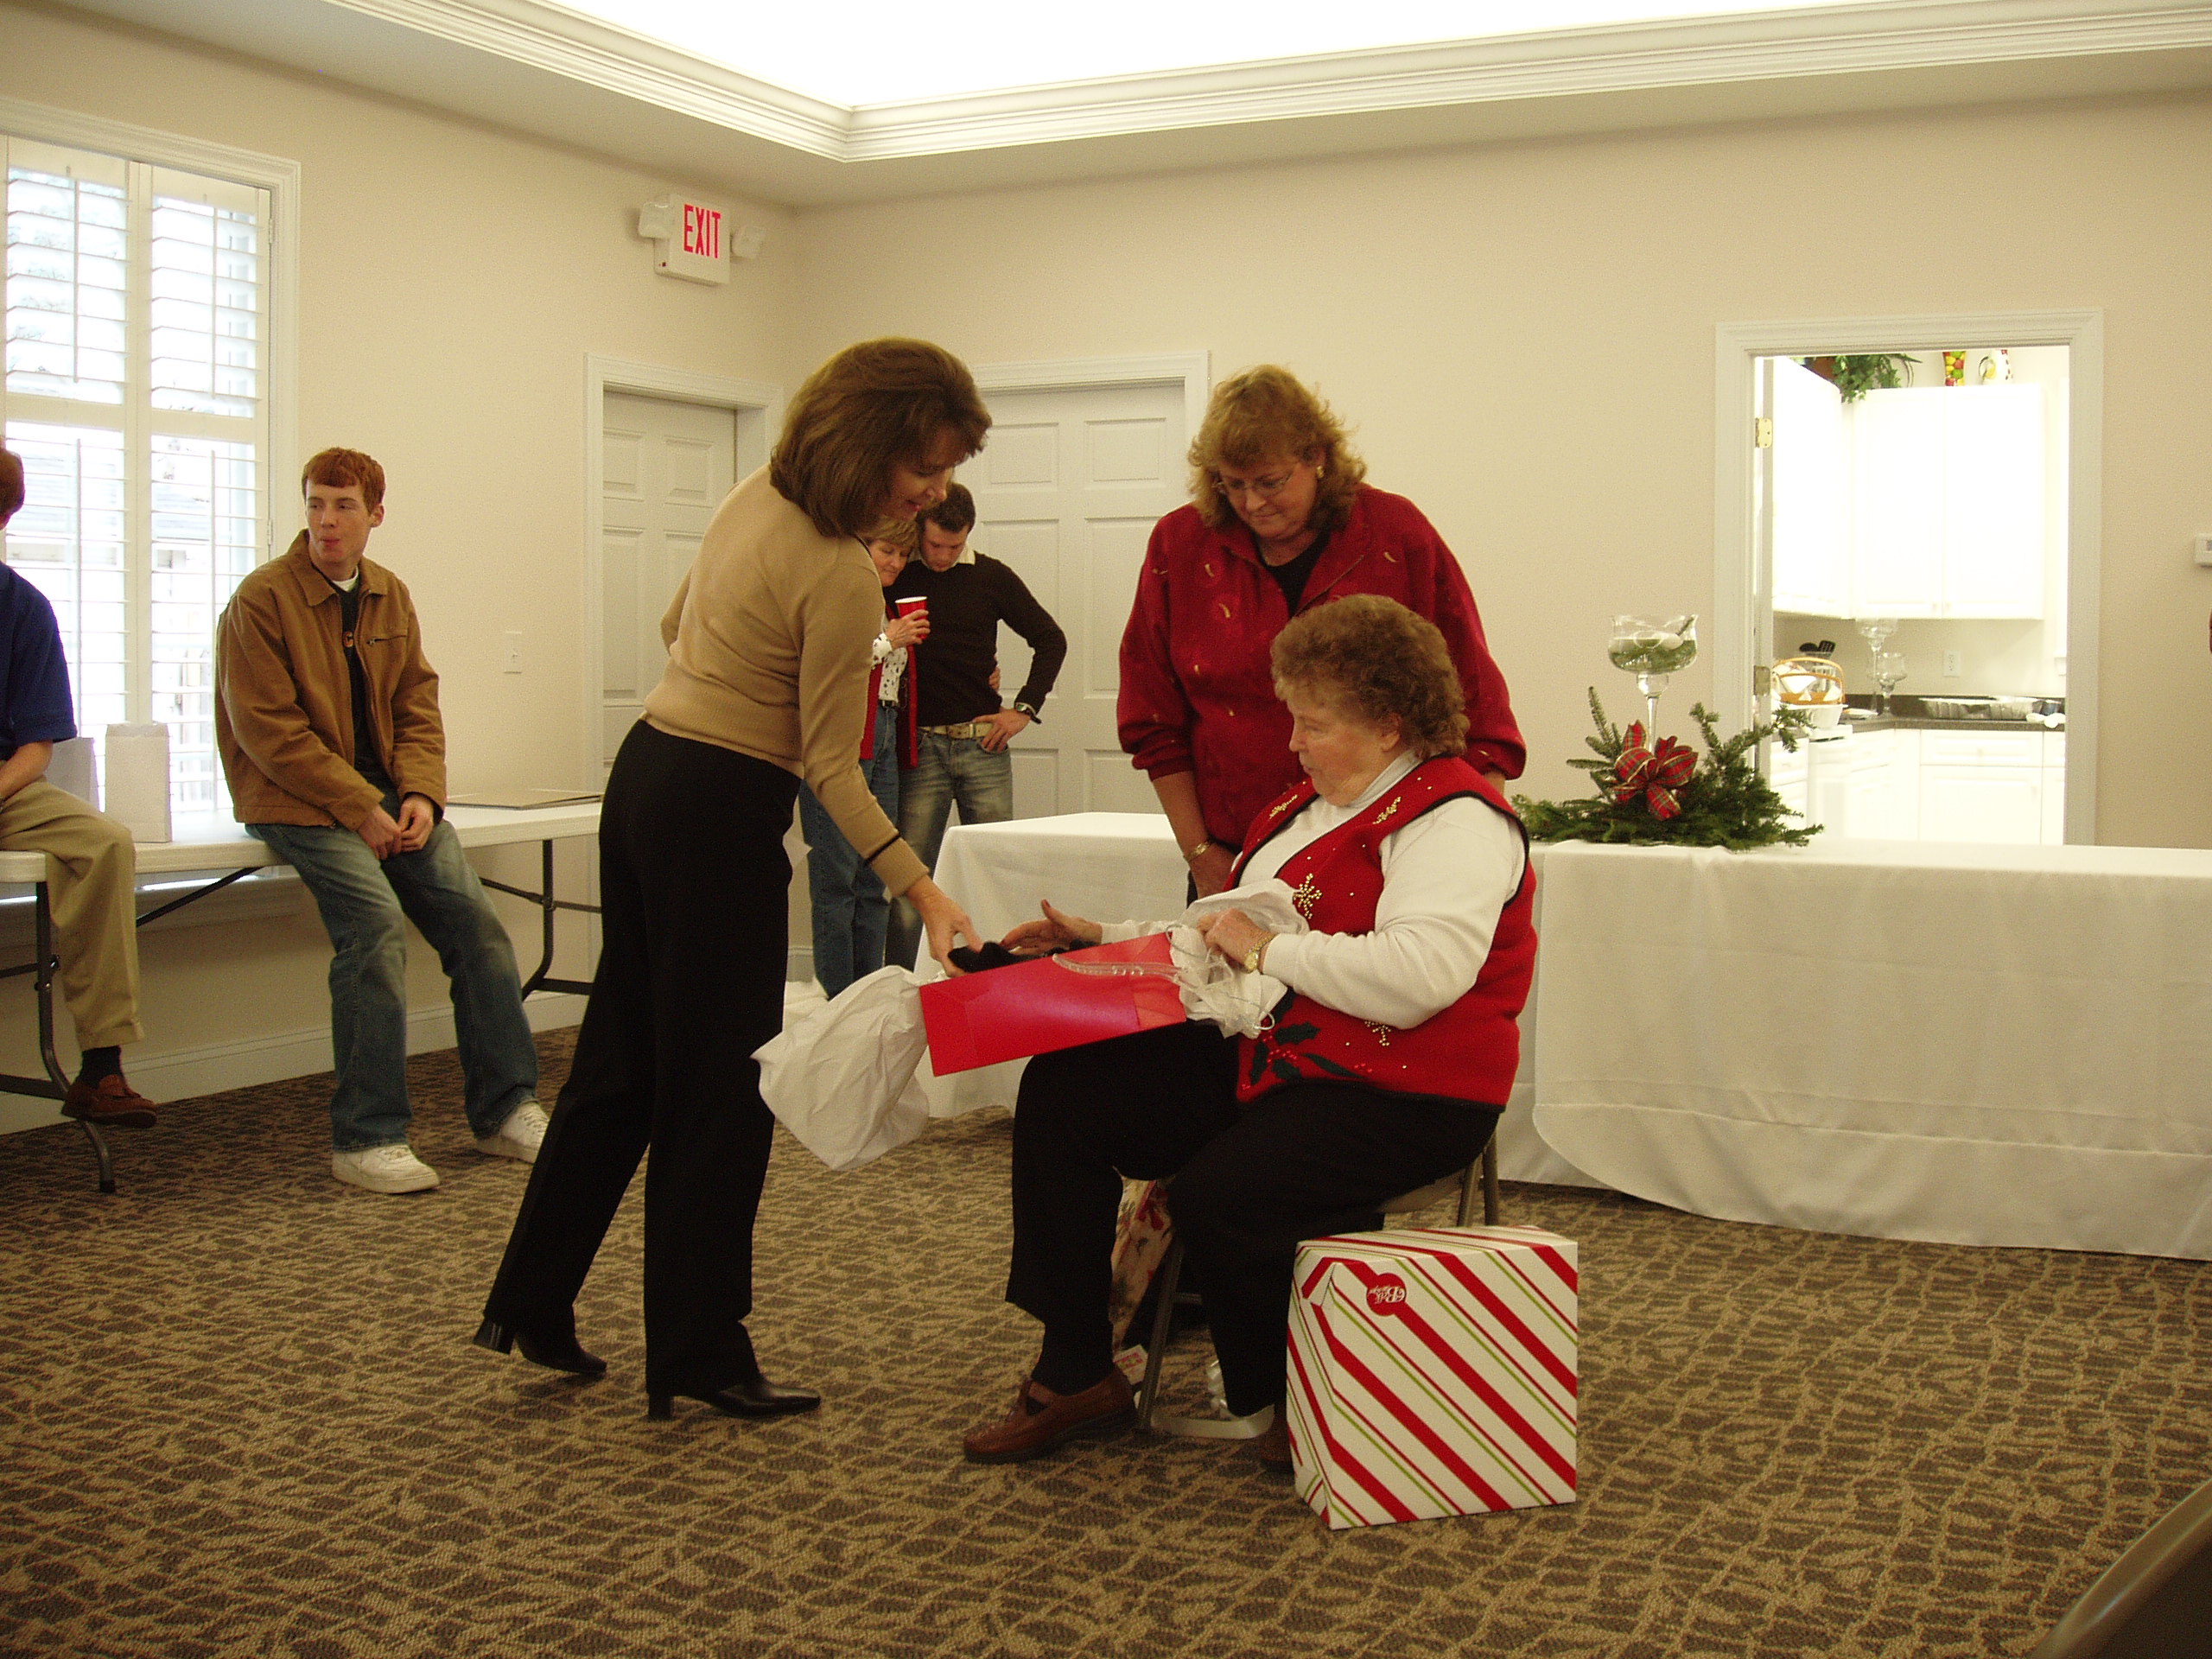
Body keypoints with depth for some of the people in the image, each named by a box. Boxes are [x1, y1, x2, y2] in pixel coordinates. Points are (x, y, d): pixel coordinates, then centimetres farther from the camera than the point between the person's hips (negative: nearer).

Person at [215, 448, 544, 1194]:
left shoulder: (391, 598, 12)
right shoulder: (261, 600, -7)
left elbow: (418, 709, 12)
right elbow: (269, 732, -12)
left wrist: (421, 794, -6)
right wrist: (359, 809, -17)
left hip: (387, 795, 6)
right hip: (298, 800, -6)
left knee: (474, 916, -12)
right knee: (376, 921, -27)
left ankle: (505, 1110, 1)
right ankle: (365, 1139, -19)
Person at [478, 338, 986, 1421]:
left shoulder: (754, 497, 5)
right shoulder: (843, 580, -21)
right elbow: (831, 766, -18)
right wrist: (924, 894, -19)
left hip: (646, 771, 9)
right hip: (722, 814, -9)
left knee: (621, 1054, 18)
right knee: (719, 1088, 1)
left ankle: (530, 1306, 28)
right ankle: (699, 1359, 12)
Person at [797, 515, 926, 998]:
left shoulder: (891, 604, 21)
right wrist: (887, 641, -13)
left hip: (886, 745, 9)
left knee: (875, 883, 9)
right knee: (837, 877, -6)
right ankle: (836, 1000, -2)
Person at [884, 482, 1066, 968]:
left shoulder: (991, 576, 6)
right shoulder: (897, 575, 4)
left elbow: (1051, 639, 11)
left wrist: (1024, 708, 5)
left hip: (983, 743, 1)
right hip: (920, 747, -1)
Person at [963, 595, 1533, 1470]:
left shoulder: (1456, 819, -13)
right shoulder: (1313, 804, 18)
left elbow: (1416, 977, -30)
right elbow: (1229, 940, 27)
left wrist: (1269, 949, -19)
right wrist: (1105, 939, 17)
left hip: (1398, 1095, -9)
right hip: (1268, 1055, 9)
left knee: (1218, 1195, -31)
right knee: (1062, 1093, -3)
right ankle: (1076, 1373, 6)